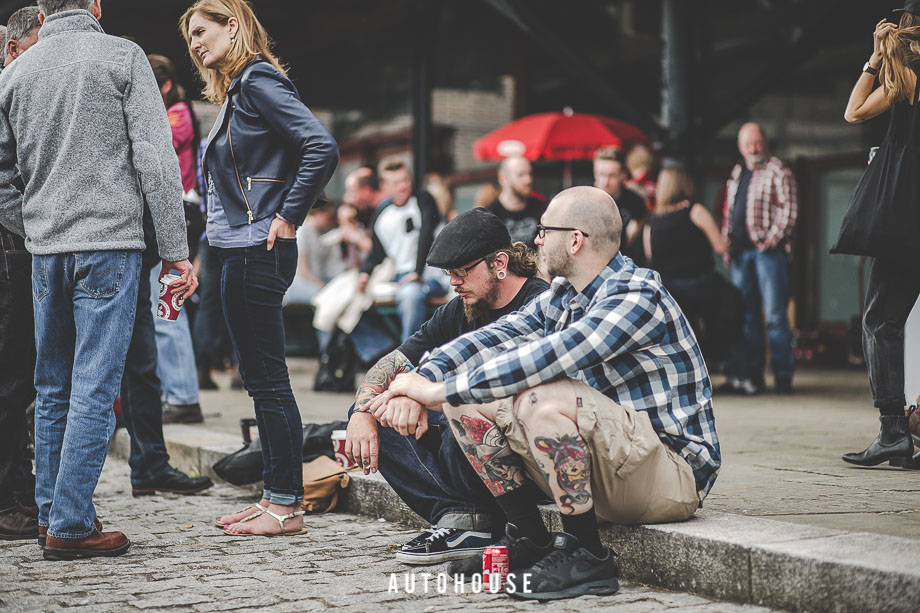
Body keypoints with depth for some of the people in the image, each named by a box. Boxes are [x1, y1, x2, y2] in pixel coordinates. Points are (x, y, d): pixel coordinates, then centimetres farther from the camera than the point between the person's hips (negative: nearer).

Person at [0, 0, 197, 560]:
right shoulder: (122, 56, -1)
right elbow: (155, 159, -8)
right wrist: (175, 250, -7)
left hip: (46, 249, 5)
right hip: (110, 240, -5)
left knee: (53, 390, 14)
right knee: (95, 388, -5)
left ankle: (53, 512, 18)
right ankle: (71, 525, -6)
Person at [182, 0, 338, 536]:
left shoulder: (259, 80, -11)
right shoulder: (237, 89, 19)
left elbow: (323, 148, -22)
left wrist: (287, 219, -16)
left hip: (257, 252, -10)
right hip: (241, 252, 10)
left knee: (269, 381, -6)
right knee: (260, 380, 12)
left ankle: (287, 506, -1)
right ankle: (275, 497, 18)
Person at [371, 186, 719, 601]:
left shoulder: (637, 298, -20)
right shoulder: (563, 296, 8)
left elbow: (542, 359, -30)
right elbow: (492, 338, 3)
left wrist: (441, 391, -26)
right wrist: (426, 377, -16)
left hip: (674, 477, -9)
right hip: (606, 470, 9)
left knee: (540, 398, -33)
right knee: (468, 402, 1)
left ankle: (586, 556, -20)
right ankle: (528, 539, 5)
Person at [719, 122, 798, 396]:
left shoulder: (777, 170, -1)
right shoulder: (737, 173, 20)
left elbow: (789, 209, -9)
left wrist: (772, 238, -15)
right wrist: (727, 244, 13)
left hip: (768, 250, -7)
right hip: (741, 251, 7)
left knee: (775, 314, -7)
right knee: (745, 314, 7)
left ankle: (783, 375, -3)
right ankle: (750, 374, 11)